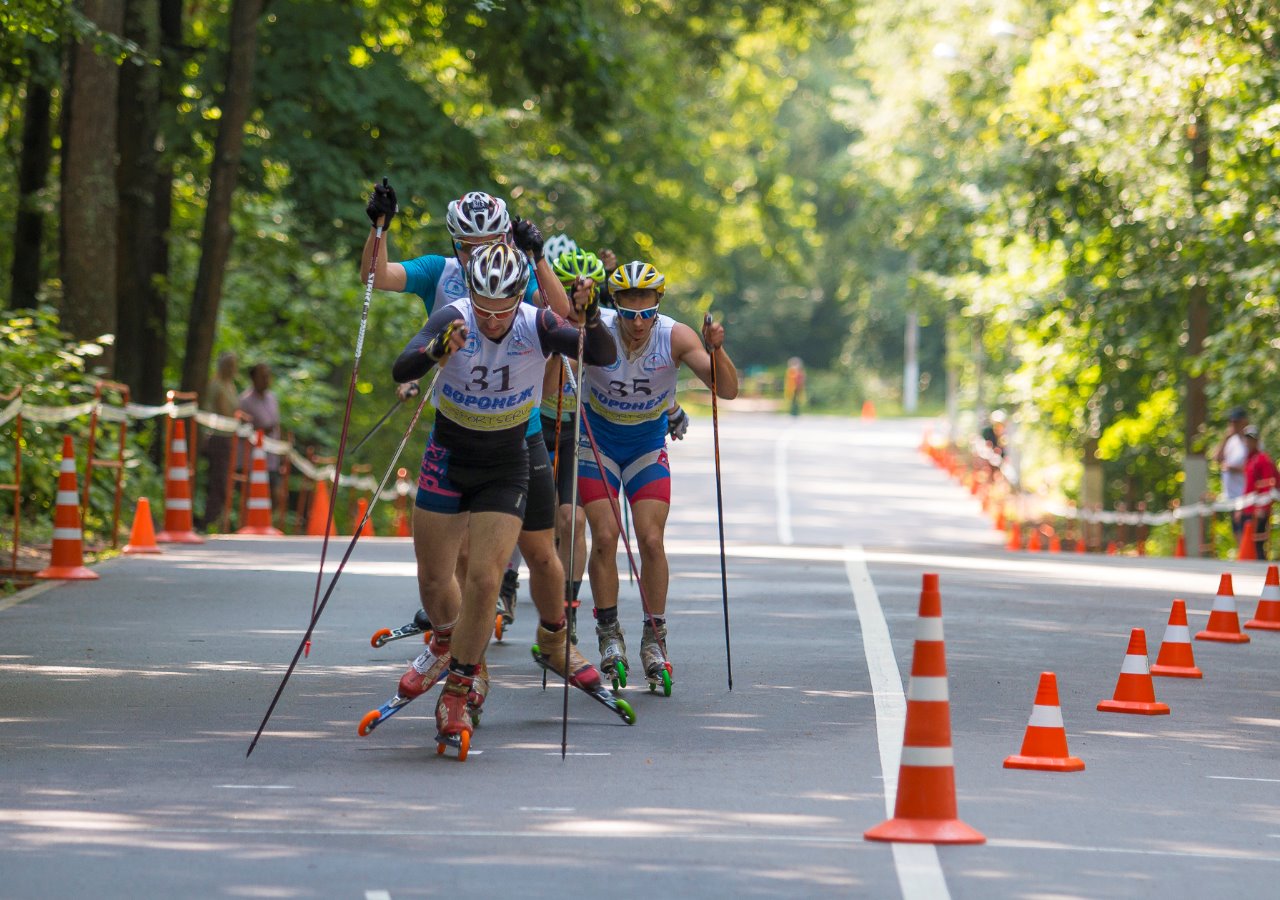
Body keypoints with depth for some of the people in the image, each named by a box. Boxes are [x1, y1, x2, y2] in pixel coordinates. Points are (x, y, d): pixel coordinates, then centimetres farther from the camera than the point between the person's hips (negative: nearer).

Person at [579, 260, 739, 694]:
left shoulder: (676, 337, -22)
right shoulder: (597, 330, -23)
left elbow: (727, 390, -26)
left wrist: (716, 351, -44)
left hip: (648, 445, 1)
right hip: (598, 440, -1)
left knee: (651, 540, -8)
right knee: (604, 537, -9)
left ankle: (654, 640, 4)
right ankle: (609, 637, 5)